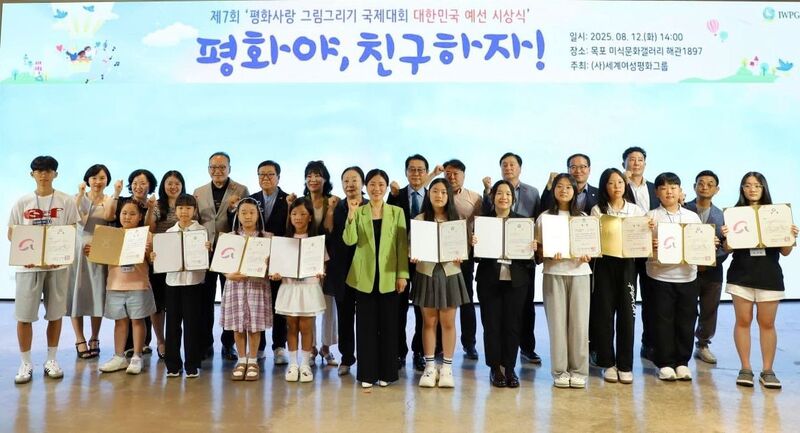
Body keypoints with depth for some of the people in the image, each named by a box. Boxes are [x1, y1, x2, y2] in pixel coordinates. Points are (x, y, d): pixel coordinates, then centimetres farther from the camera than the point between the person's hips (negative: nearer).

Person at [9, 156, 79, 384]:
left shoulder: (66, 201, 2)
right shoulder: (22, 202, 5)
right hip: (28, 264, 1)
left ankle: (51, 359, 19)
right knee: (24, 315, 1)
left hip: (58, 264, 0)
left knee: (55, 313, 6)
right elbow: (12, 234, 7)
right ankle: (25, 363, 13)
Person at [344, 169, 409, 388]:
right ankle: (367, 372, 15)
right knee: (366, 324, 5)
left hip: (388, 275, 0)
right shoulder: (358, 212, 4)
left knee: (388, 323, 5)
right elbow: (349, 240, -9)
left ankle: (386, 372, 17)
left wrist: (403, 274, -5)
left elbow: (402, 245, 1)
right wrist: (351, 214, -19)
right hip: (364, 275, 0)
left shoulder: (397, 212, 4)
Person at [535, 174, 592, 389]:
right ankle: (560, 371, 8)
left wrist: (587, 256, -9)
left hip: (579, 272, 1)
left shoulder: (583, 217, 12)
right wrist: (549, 255, -17)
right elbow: (539, 249, 4)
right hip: (553, 273, -1)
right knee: (557, 321, -1)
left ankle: (578, 370, 11)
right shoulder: (544, 217, 7)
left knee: (579, 321, 0)